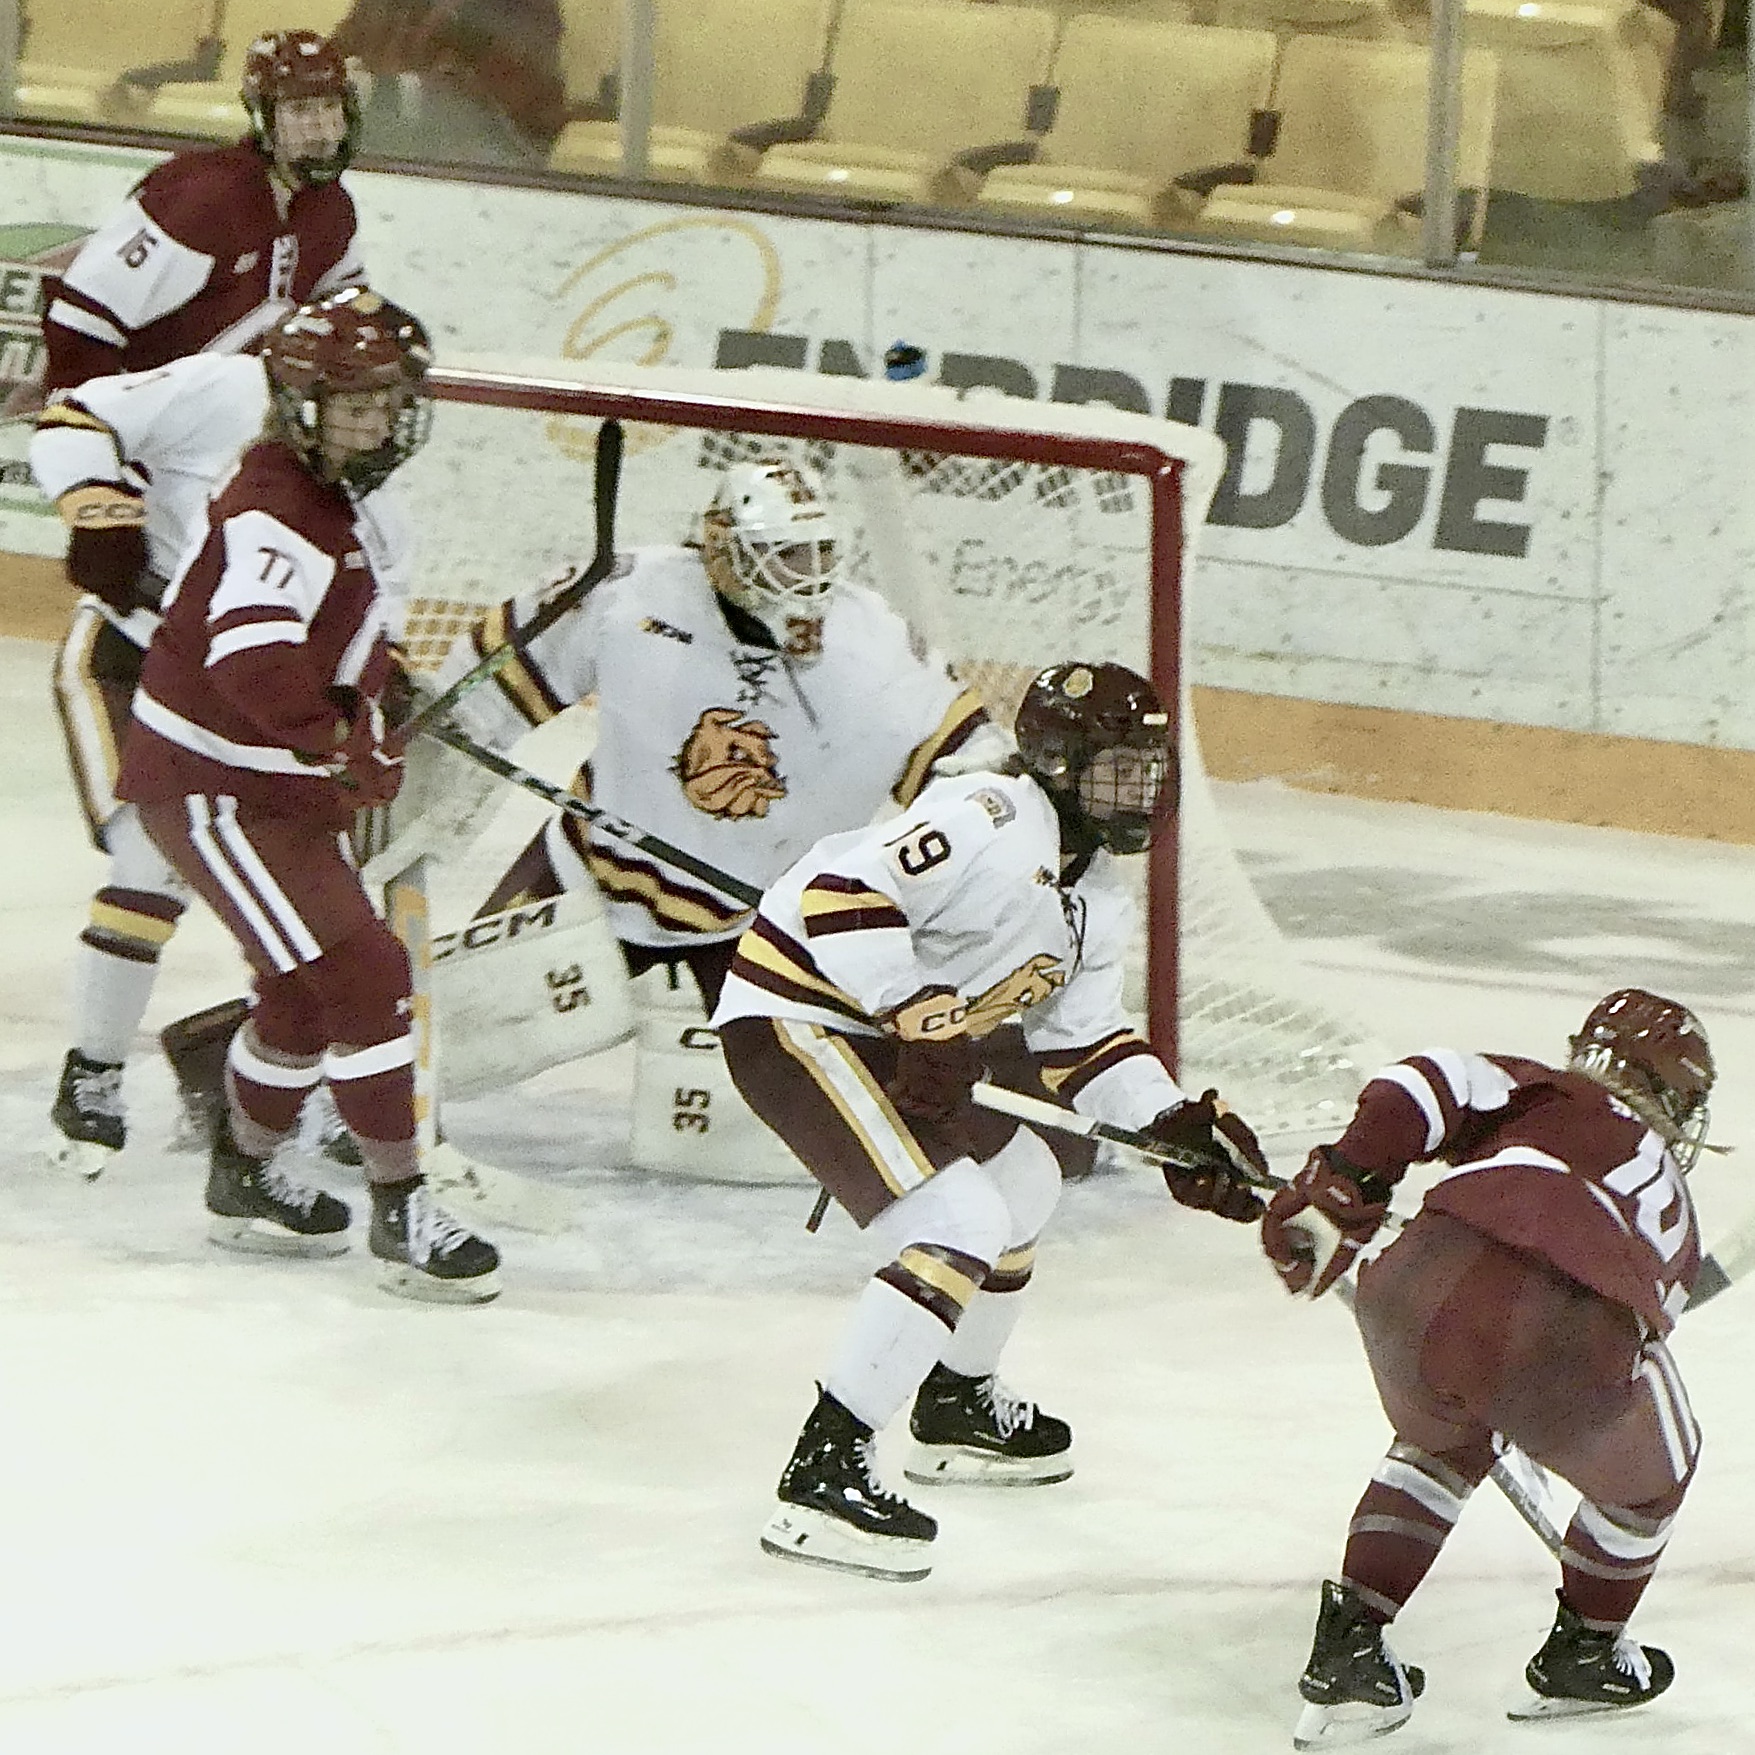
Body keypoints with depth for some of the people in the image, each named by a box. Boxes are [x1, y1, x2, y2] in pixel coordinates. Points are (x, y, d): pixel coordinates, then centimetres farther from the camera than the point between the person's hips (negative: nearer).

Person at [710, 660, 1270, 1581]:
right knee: (961, 1224, -20)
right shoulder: (989, 820, -22)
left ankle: (958, 1404, 45)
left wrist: (1178, 1124, 2)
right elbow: (841, 892, -30)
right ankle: (822, 1473, -21)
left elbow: (1081, 1037, 15)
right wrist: (921, 1019, -30)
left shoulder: (1095, 899, 10)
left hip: (882, 1031, 11)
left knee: (1021, 1181, 25)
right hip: (793, 1016, -11)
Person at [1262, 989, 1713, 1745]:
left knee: (1440, 1446, 36)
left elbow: (1430, 1087, 11)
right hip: (1565, 1342, -1)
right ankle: (1584, 1654, 47)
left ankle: (1350, 1651, 32)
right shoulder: (1674, 1216, 38)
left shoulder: (1544, 1094, 32)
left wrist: (1339, 1186, 12)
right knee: (1648, 1474, 34)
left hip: (1422, 1287, 1)